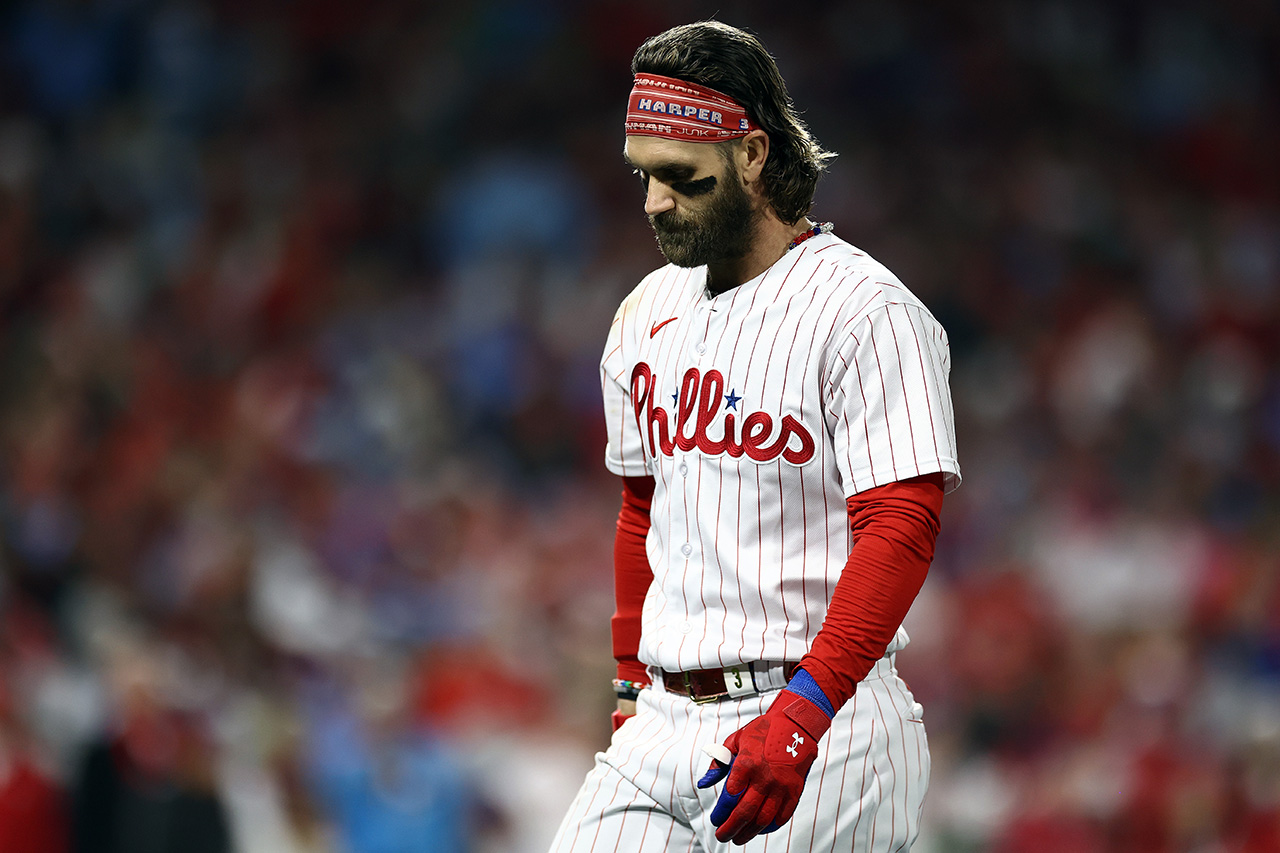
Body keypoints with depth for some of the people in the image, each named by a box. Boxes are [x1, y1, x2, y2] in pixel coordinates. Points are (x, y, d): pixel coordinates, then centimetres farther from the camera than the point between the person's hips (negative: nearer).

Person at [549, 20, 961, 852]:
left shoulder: (867, 312, -9)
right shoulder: (649, 315, 14)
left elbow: (900, 530, -18)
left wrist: (803, 710, -27)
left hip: (824, 726, -6)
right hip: (665, 723, 6)